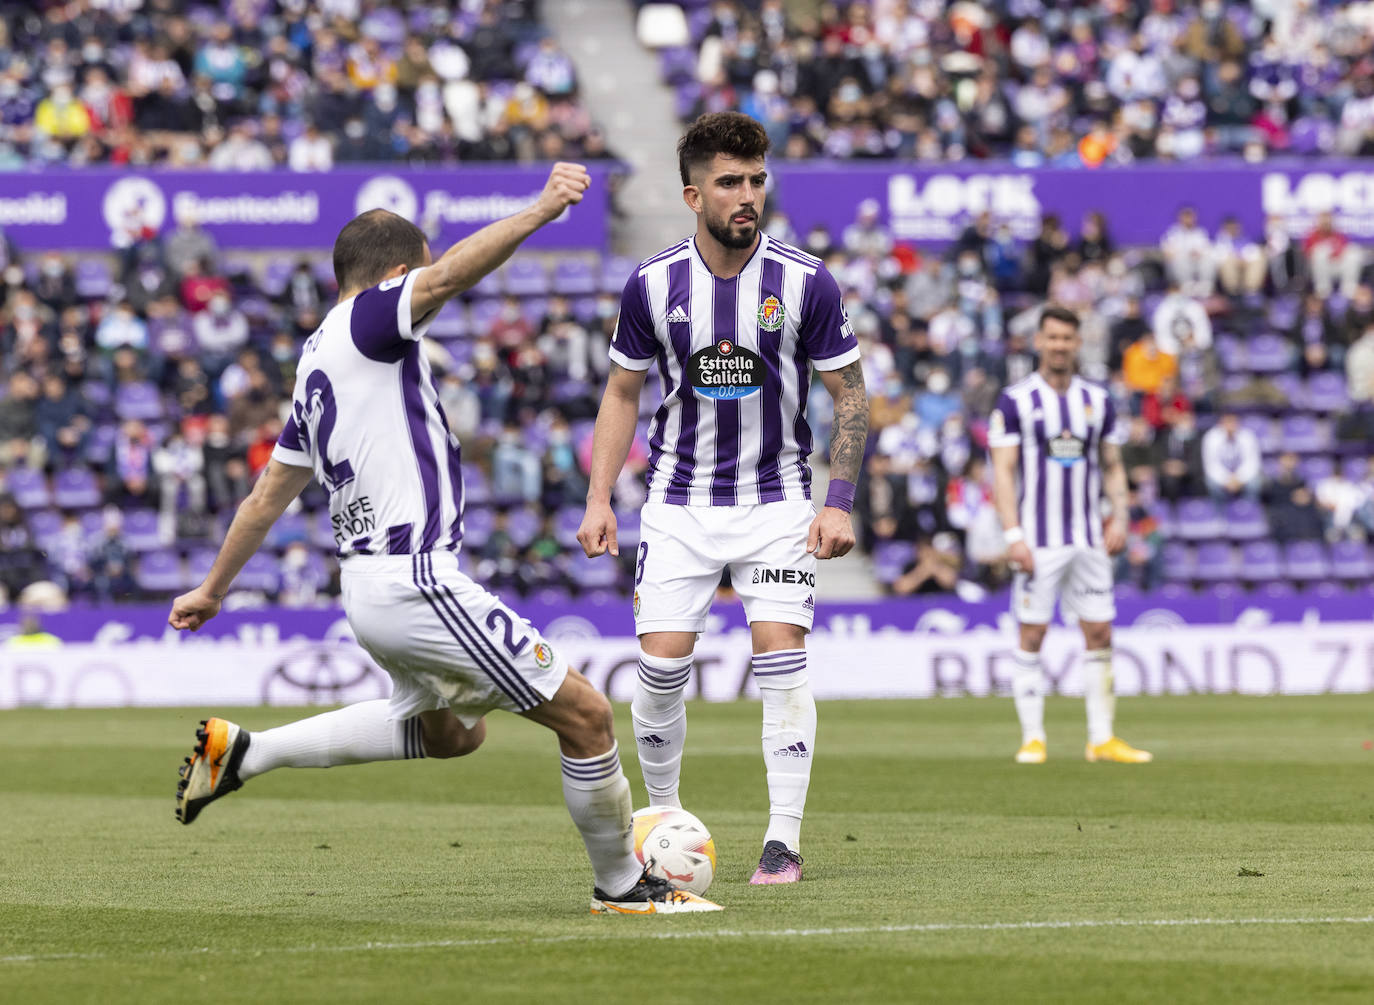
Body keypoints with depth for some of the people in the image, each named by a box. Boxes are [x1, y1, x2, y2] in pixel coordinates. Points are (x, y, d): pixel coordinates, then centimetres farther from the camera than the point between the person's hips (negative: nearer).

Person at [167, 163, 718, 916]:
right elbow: (448, 274, -28)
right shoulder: (366, 319, -6)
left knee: (449, 729, 31)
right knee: (584, 713, -4)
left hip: (369, 583, 10)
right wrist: (539, 212, -37)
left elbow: (267, 497, 27)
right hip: (415, 583, -10)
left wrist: (213, 589, 37)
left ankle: (243, 752, 27)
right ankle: (622, 886, 9)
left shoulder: (317, 359, 18)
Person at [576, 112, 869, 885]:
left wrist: (840, 503, -10)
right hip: (681, 498, 1)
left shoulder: (806, 282, -10)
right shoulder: (654, 284, -5)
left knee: (781, 658, -12)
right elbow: (624, 391, 8)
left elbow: (850, 394, -2)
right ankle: (665, 819, 16)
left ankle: (785, 838, -6)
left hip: (777, 497, -1)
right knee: (662, 663, -6)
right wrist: (600, 498, 1)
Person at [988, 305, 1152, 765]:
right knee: (1032, 636, -3)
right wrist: (1013, 535, -13)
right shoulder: (1016, 401, -2)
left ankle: (1102, 738, 6)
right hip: (1038, 541, -4)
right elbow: (1003, 471, -5)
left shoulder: (1098, 400, 10)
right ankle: (1033, 738, 2)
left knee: (1099, 635, 1)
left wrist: (1120, 516, 1)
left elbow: (1112, 467, 16)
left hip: (1089, 539, 4)